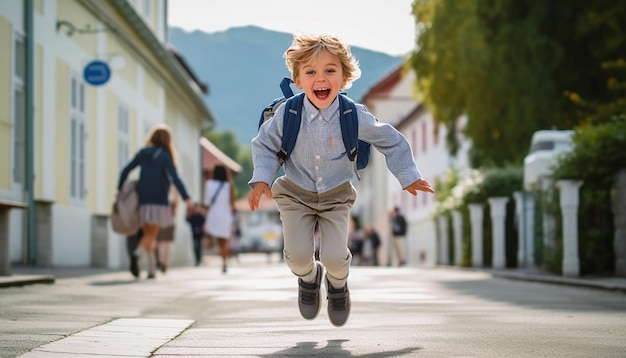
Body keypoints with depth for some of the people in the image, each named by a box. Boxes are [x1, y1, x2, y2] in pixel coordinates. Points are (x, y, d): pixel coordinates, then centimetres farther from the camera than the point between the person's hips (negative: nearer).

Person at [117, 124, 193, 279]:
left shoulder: (142, 153, 7)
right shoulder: (165, 156, -7)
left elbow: (125, 171, 6)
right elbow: (174, 178, -17)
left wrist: (120, 190, 15)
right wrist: (186, 197, -20)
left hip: (143, 200, 4)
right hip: (158, 201, -4)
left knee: (148, 234, 12)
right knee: (151, 235, -3)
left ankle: (151, 268, 8)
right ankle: (137, 254, -30)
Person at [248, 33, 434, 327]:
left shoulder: (354, 116, -20)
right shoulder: (287, 114, -20)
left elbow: (392, 141, -3)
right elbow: (264, 145, -1)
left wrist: (408, 177, 0)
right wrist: (262, 179, -13)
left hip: (336, 196, 0)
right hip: (295, 194, 0)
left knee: (334, 256, -13)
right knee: (297, 254, -14)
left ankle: (337, 284, 27)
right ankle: (309, 278, 25)